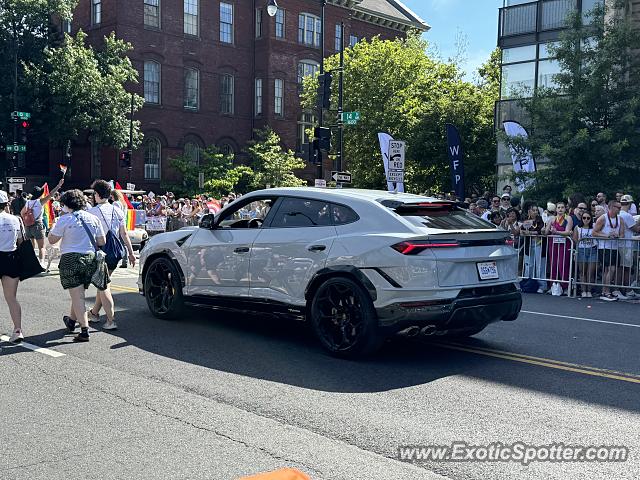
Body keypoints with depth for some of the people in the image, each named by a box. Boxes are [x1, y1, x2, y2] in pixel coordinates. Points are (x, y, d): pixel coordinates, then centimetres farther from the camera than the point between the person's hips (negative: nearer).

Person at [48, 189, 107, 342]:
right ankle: (72, 320, 41)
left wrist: (54, 227, 13)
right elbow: (101, 242, 7)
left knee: (77, 296, -4)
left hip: (71, 259, -5)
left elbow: (52, 240, -2)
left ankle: (84, 330, -11)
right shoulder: (93, 218, 6)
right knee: (79, 294, 21)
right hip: (90, 258, 5)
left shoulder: (64, 219, -8)